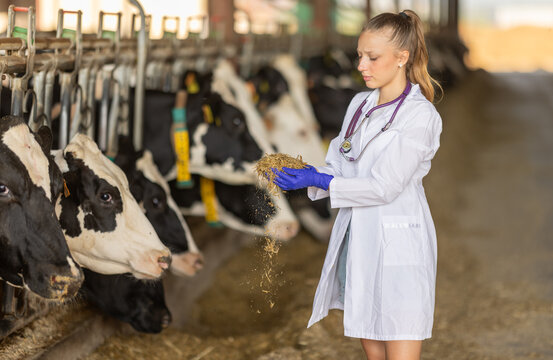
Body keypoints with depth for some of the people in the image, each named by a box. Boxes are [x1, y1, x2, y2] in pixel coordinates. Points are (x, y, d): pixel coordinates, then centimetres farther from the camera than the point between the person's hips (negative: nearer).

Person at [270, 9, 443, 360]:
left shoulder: (420, 116, -13)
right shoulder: (360, 104, 11)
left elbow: (383, 187, -18)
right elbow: (340, 167, 12)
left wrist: (317, 181, -18)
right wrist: (302, 175, -8)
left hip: (398, 246, -7)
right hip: (358, 239, 8)